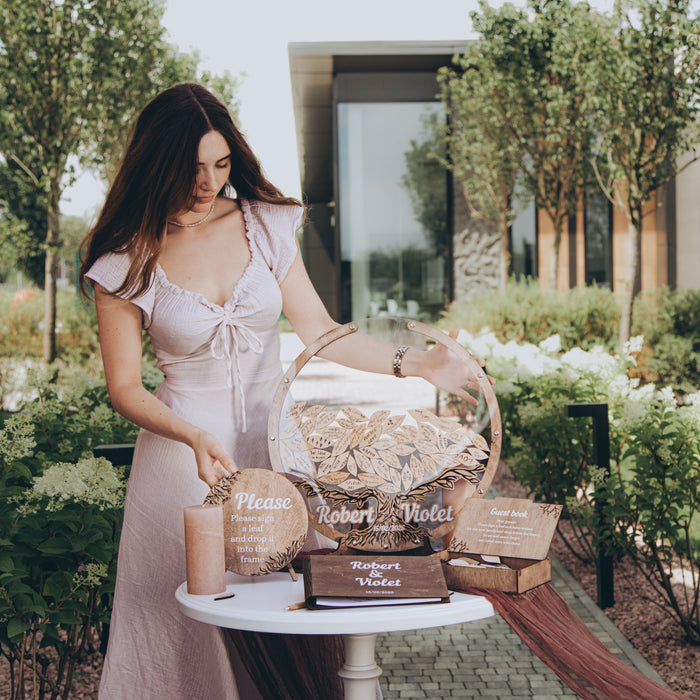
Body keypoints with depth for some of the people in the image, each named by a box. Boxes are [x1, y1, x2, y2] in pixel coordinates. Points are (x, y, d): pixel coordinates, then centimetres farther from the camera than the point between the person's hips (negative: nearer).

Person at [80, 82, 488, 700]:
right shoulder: (127, 262, -5)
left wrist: (410, 365, -11)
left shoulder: (264, 225, 2)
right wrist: (194, 438, -20)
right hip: (188, 449, -2)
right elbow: (125, 387, -4)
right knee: (192, 621, 1)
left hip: (276, 440, 2)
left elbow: (321, 333, 2)